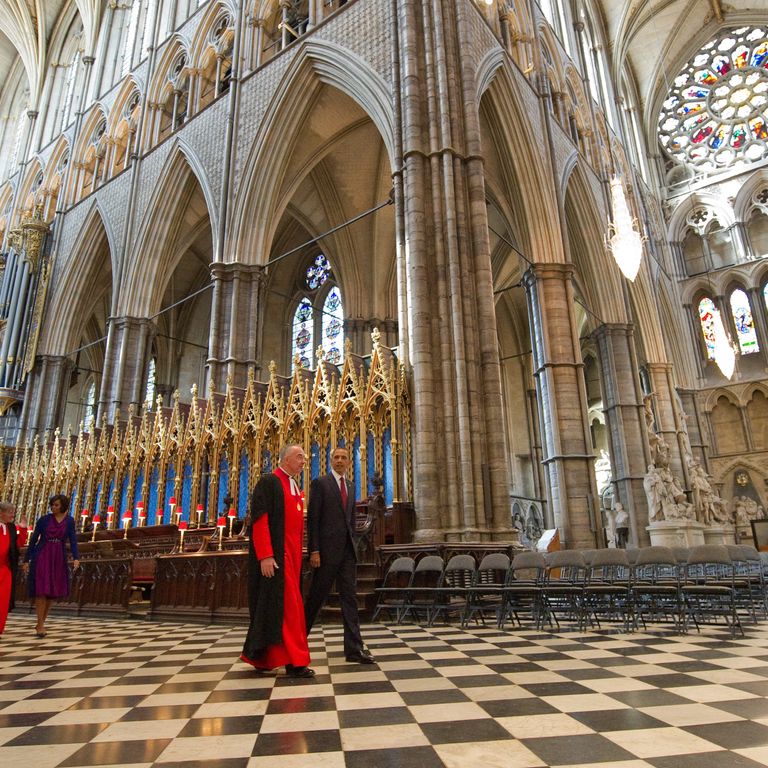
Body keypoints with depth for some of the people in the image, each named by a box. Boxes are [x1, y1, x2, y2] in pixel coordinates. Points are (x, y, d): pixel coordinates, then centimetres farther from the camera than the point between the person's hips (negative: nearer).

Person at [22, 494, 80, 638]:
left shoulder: (69, 521, 2)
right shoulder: (44, 519, -2)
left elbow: (73, 541, -3)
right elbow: (33, 539, 2)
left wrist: (76, 558, -16)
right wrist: (26, 560, 0)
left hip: (58, 559, 2)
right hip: (41, 557, -2)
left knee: (53, 592, 6)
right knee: (41, 591, -8)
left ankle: (40, 624, 22)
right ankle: (40, 626, 2)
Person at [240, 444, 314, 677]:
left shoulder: (295, 488, 18)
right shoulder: (269, 482, -8)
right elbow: (259, 520, -16)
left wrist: (298, 554, 15)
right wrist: (265, 556, -22)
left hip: (292, 555, 9)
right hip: (275, 555, -8)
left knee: (275, 605, 12)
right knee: (288, 604, -9)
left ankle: (259, 656, 23)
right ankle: (294, 661, -4)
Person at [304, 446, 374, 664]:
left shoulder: (351, 487, 16)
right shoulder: (320, 483, -3)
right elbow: (312, 518, -9)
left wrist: (352, 545, 13)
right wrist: (314, 550, -14)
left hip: (347, 550, 6)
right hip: (327, 549, -6)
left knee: (349, 597, 3)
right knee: (317, 596, 4)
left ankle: (354, 648, 4)